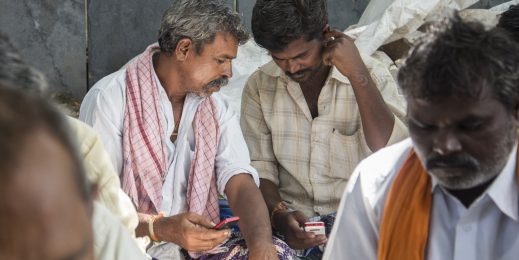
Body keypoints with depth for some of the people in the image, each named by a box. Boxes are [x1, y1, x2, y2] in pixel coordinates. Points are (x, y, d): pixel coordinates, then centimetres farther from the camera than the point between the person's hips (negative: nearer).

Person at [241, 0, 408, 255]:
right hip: (293, 220, 2)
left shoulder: (373, 78, -5)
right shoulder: (259, 86, 3)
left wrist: (356, 74, -21)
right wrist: (279, 215, -17)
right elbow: (258, 167, 3)